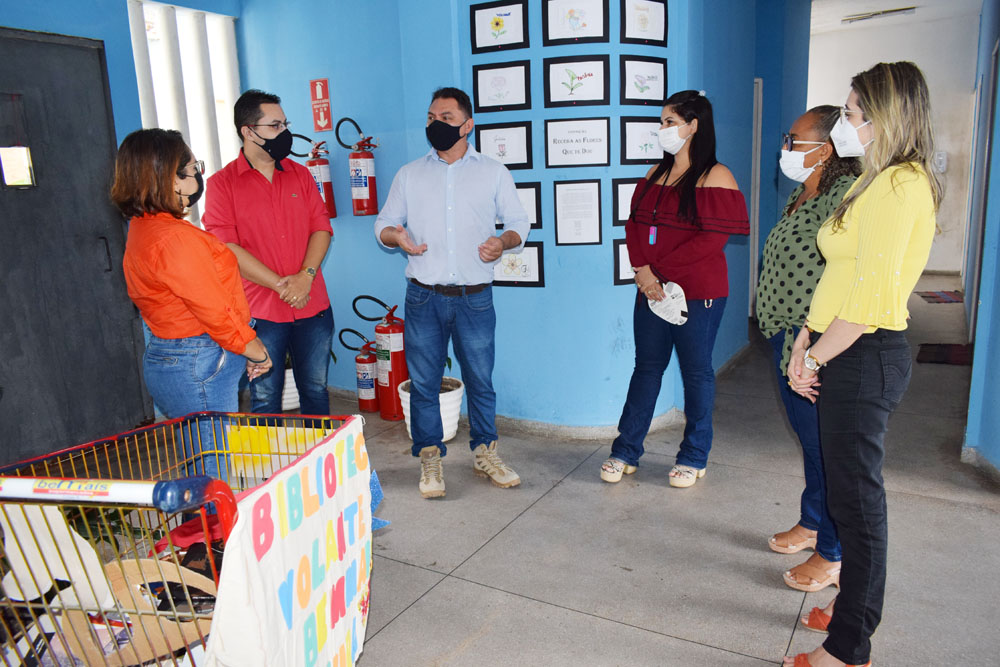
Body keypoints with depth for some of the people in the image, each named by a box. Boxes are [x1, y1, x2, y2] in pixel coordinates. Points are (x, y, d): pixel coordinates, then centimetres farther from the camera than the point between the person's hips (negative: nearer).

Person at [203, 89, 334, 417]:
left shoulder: (300, 174, 10)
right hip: (260, 313, -3)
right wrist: (280, 285, -14)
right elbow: (226, 246, -10)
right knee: (265, 399, 6)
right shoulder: (222, 183, -3)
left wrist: (305, 276, -11)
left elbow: (321, 228, 5)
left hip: (313, 307, 4)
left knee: (315, 391, 14)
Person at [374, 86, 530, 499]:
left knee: (480, 379, 7)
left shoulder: (493, 173, 9)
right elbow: (383, 223, 13)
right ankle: (430, 459, 19)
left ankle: (484, 453, 25)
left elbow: (519, 222, 10)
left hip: (474, 298, -1)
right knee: (423, 380, 5)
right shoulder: (410, 174, 12)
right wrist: (396, 236, -11)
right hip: (424, 297, 1)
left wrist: (503, 241, -12)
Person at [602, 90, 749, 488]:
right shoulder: (657, 174, 13)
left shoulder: (714, 177, -7)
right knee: (646, 366, 11)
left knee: (696, 372, 6)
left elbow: (712, 238, -15)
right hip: (650, 290, 6)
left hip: (698, 294, -5)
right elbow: (634, 225, 6)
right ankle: (625, 452, 19)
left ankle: (694, 457, 21)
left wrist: (661, 272, -16)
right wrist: (642, 271, -10)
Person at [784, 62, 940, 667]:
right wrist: (806, 341, 7)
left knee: (857, 497, 0)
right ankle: (858, 610, 35)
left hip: (864, 357, -10)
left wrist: (814, 358, -14)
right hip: (854, 353, 10)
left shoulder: (897, 185, -16)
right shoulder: (883, 181, 16)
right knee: (855, 489, 18)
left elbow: (871, 296, -23)